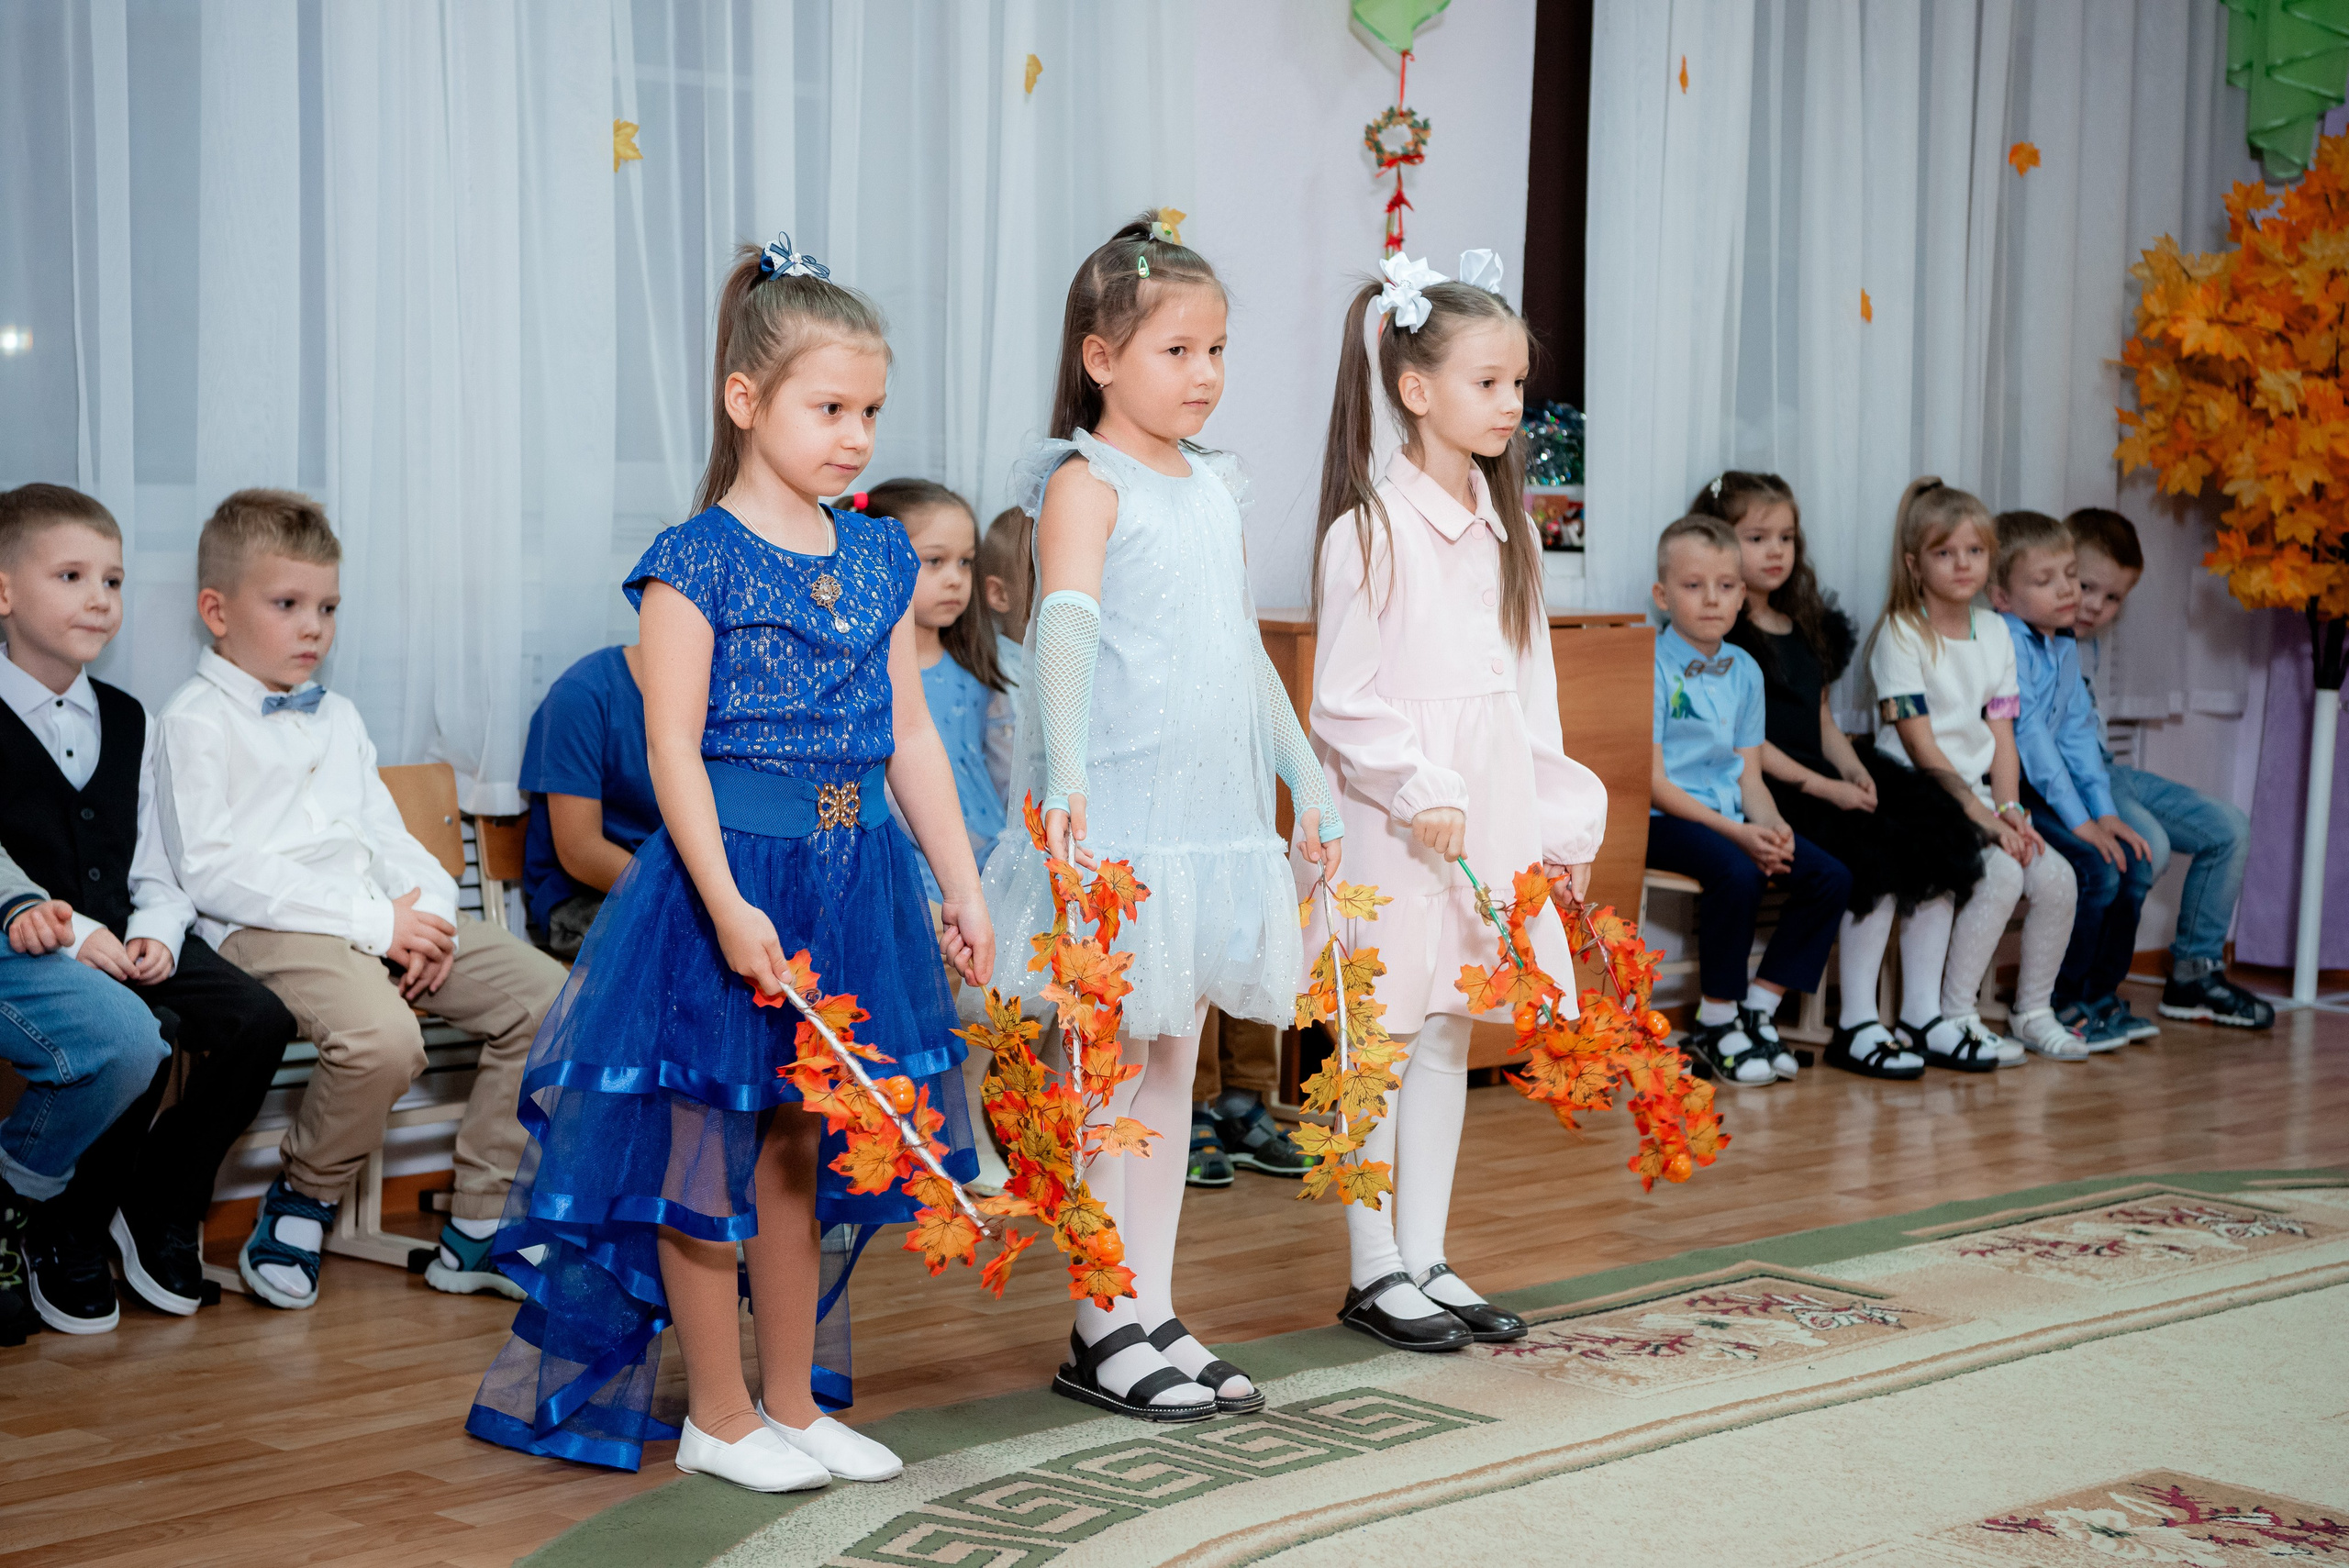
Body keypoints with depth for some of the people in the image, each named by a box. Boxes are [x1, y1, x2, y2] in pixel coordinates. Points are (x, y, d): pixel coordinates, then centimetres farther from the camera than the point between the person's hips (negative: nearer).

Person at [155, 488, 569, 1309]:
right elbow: (211, 870, -12)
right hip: (268, 929, -8)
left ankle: (479, 1226, -1)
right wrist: (372, 922, -17)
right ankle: (300, 1202, -7)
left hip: (388, 919, 8)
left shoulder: (337, 717, 25)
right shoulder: (195, 721, -1)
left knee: (546, 995, -7)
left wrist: (429, 906, -1)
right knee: (382, 1035, -36)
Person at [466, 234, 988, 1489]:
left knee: (800, 1147, 14)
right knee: (705, 1153, 3)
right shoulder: (695, 561, -9)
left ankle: (793, 1401, 25)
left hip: (852, 879, 6)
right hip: (728, 875, -6)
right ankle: (717, 1416, 16)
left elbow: (911, 738, 13)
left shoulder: (878, 559, 10)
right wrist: (728, 902, -21)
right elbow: (673, 746, -13)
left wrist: (962, 886, 10)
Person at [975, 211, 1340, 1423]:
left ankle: (1153, 1312, 18)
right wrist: (1066, 778, -35)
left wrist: (1307, 780, 21)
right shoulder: (1085, 482, -7)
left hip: (1215, 813, 7)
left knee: (1174, 1064, 11)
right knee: (1110, 1070, 0)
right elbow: (1065, 632, -21)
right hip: (1118, 821, -7)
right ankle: (1102, 1329, 8)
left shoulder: (1213, 487, 15)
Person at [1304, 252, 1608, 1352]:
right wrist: (1419, 789, -18)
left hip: (1487, 808, 7)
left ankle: (1425, 1259, 21)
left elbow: (1531, 683, 15)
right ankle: (1374, 1273, 10)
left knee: (1447, 1033, 12)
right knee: (1381, 1038, 1)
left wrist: (1558, 813, 11)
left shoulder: (1503, 526, 11)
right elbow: (1342, 702, -11)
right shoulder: (1368, 531, -10)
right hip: (1389, 814, -7)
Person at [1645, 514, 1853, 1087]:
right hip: (1666, 822, -7)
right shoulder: (1651, 666, -8)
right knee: (1737, 875, -34)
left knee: (1830, 878, -10)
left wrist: (1772, 826, -10)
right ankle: (1714, 1028, -14)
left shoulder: (1745, 670, 13)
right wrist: (1737, 832, -21)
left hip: (1732, 818, 7)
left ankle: (1756, 1009, 3)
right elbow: (1655, 783, -14)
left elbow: (1749, 776, 13)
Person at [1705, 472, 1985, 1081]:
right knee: (1875, 855, -27)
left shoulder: (1808, 627, 21)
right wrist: (1821, 786, -17)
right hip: (1765, 789, -8)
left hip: (1825, 777, 8)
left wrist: (1853, 768, 2)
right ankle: (1857, 1027, -19)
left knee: (1935, 843, -10)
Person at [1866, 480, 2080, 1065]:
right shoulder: (1900, 636, -9)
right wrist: (1980, 814, -19)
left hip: (1975, 793, 7)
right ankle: (1952, 1017, -16)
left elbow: (2001, 735, 9)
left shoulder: (1994, 632, 12)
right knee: (2002, 873, -27)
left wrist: (2008, 809, -6)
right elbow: (1920, 744, -14)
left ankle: (2033, 1011, 7)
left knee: (2056, 877, -12)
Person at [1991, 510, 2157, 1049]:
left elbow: (2078, 731, 13)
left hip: (2040, 793, 9)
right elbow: (2028, 733, -20)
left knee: (2136, 863, -2)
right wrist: (2079, 821, -20)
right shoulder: (2005, 642, -16)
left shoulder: (2065, 647, 13)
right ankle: (2057, 1005, -8)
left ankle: (2100, 997, 10)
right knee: (2096, 869, -21)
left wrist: (2106, 811, 2)